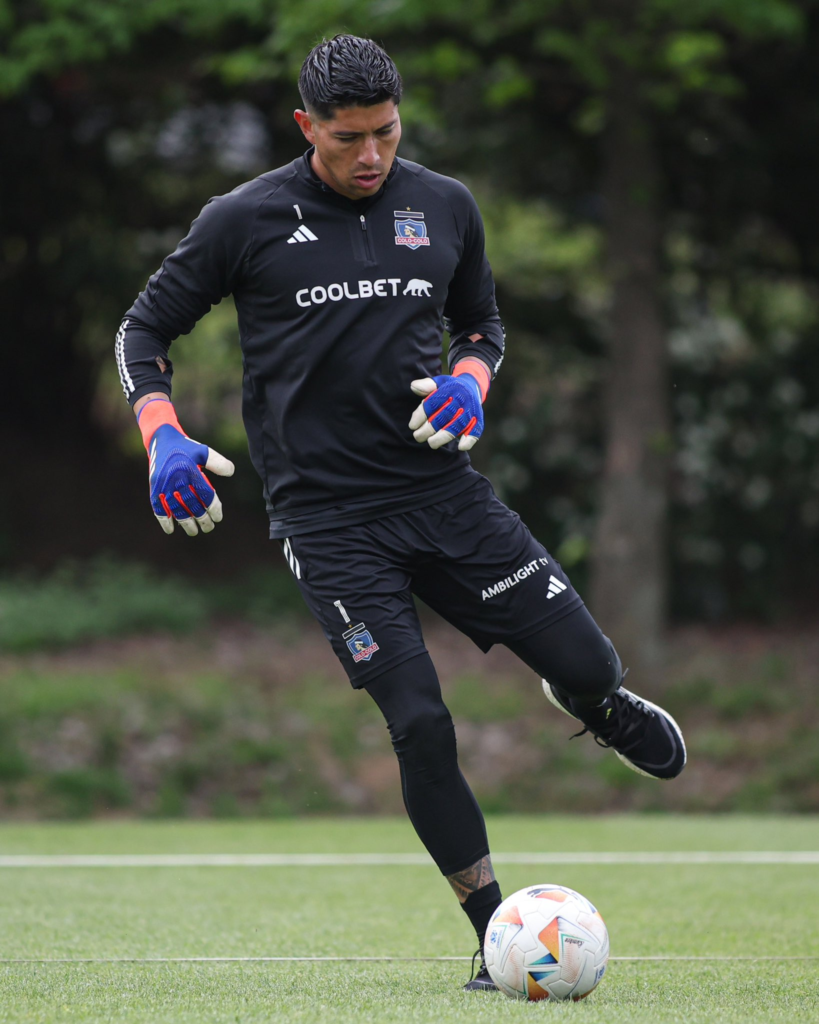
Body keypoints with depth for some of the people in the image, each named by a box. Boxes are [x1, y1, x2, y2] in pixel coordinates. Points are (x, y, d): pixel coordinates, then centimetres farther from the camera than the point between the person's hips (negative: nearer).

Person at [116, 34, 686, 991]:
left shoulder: (445, 208, 6)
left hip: (441, 485, 3)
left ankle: (589, 700, 39)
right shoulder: (244, 222, -4)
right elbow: (144, 331, 4)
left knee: (589, 669, -2)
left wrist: (469, 382, -2)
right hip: (327, 512, -3)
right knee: (419, 724, -12)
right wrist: (163, 438, -13)